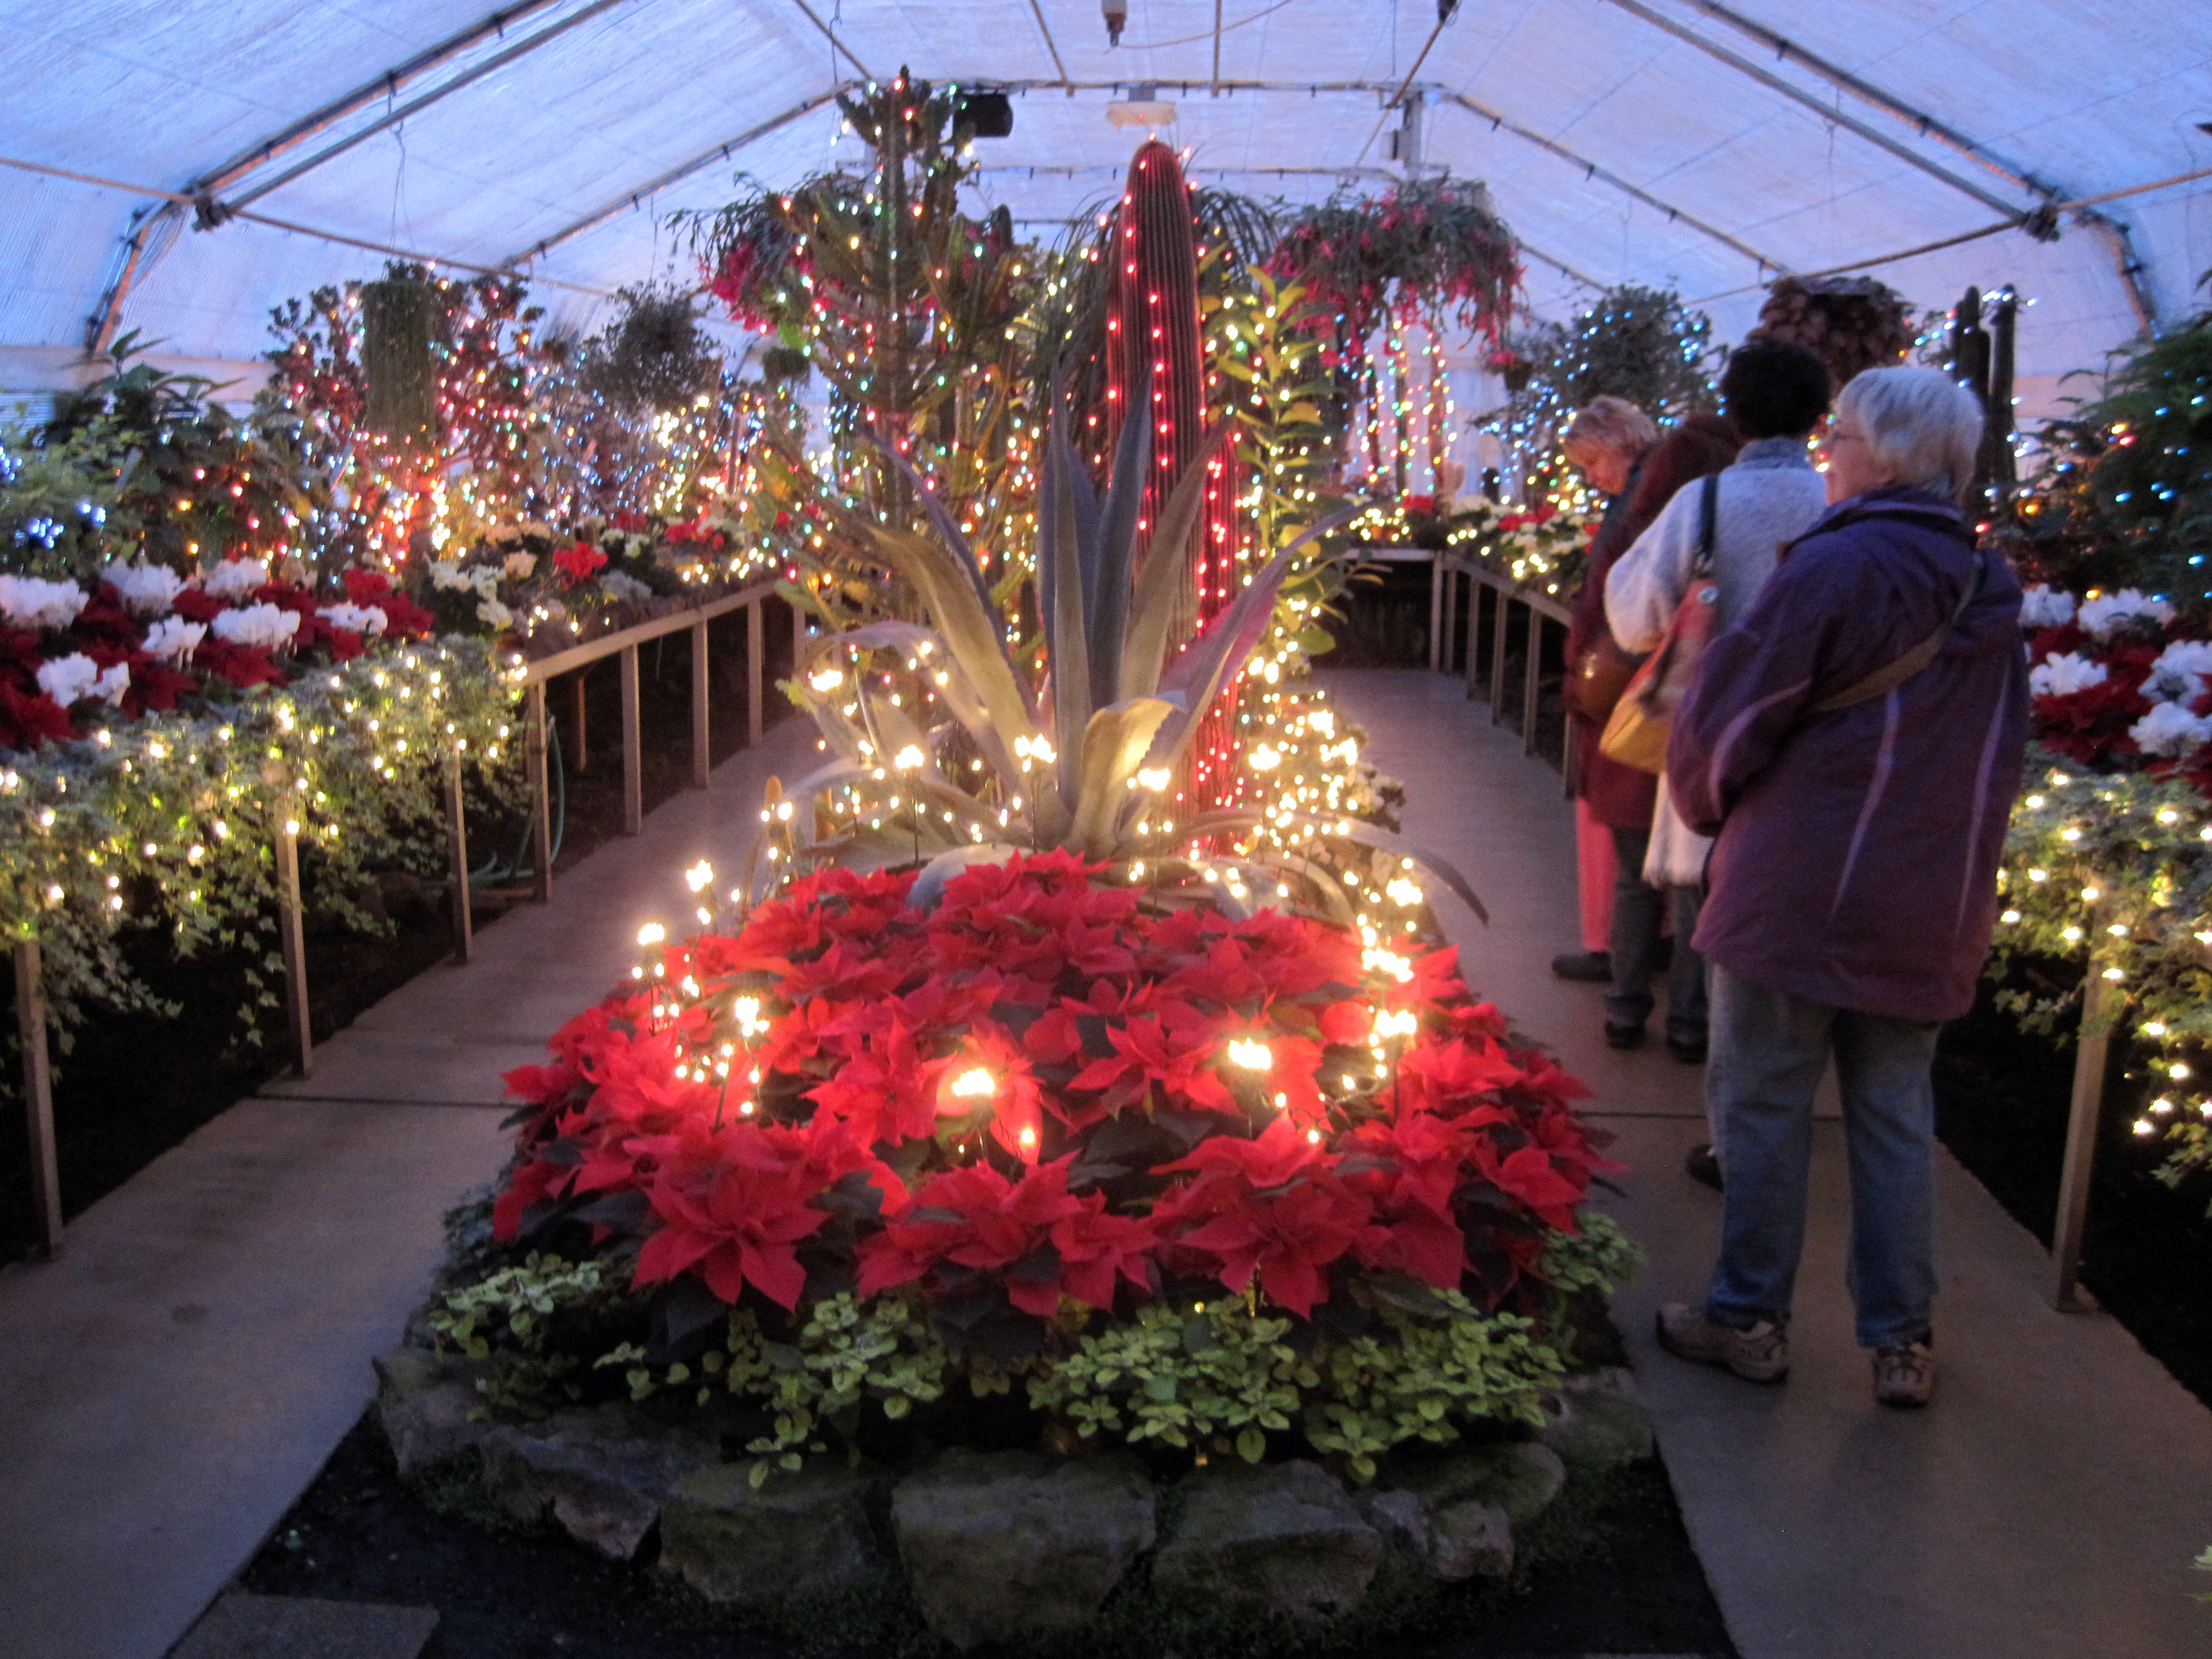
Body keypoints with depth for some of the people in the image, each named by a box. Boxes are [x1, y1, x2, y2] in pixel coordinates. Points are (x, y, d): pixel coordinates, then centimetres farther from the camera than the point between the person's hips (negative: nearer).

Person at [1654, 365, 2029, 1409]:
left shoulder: (1833, 567, -15)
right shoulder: (1991, 589, 7)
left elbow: (1729, 720, -13)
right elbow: (1998, 754, 14)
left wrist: (1708, 809, 6)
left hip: (1799, 892, -6)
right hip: (1933, 907, 6)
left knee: (1764, 1104, 7)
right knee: (1896, 1117, 14)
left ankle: (1749, 1319, 17)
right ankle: (1903, 1341, 21)